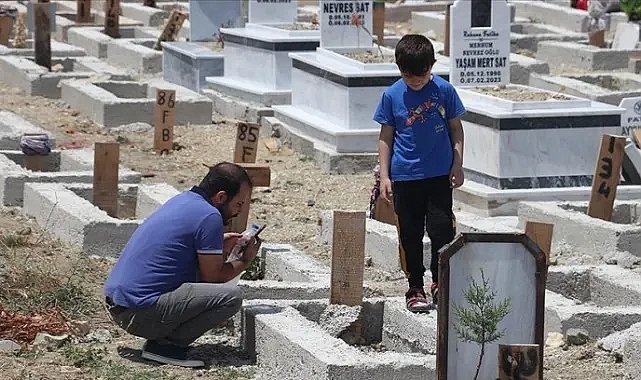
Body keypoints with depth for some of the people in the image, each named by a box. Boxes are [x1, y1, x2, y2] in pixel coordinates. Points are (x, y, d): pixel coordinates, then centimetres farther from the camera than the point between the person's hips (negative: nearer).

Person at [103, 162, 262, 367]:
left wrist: (220, 247, 22)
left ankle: (163, 337, 11)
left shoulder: (182, 200, 16)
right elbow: (212, 276, -4)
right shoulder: (209, 217, -12)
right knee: (231, 296, -14)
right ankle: (165, 345, -9)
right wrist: (245, 261, 11)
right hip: (140, 312, -10)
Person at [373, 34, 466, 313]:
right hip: (404, 177, 1)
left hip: (439, 175, 0)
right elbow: (386, 137, 4)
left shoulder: (444, 90, -4)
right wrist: (384, 176, 1)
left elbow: (455, 128, 7)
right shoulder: (392, 95, -3)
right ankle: (415, 288, 17)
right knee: (411, 235, 6)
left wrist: (457, 165, 2)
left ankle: (440, 283, 12)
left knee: (442, 230, -4)